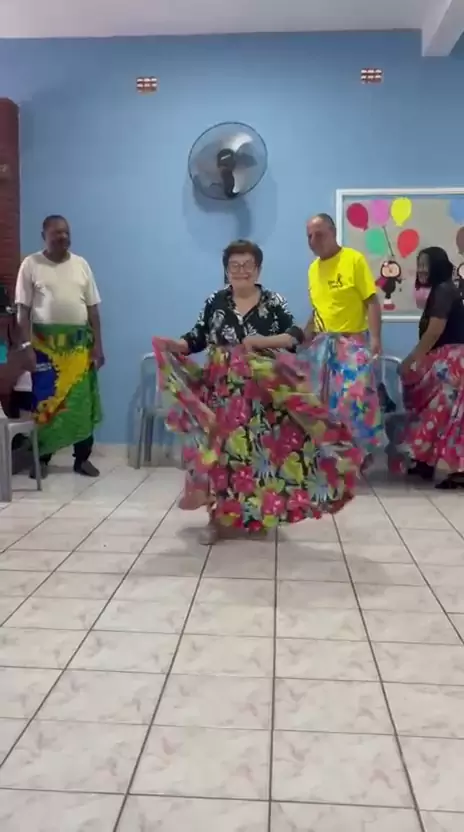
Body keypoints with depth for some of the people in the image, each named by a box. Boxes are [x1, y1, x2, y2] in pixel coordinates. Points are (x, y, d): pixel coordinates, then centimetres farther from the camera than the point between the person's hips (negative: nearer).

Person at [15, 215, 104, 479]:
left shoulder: (81, 264, 7)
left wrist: (98, 344, 2)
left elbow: (93, 307, 8)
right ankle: (42, 458, 13)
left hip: (80, 343, 2)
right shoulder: (31, 265, -1)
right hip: (45, 343, -2)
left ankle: (83, 458, 14)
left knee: (83, 401, 3)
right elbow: (23, 309, -3)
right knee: (45, 401, 1)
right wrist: (27, 346, -11)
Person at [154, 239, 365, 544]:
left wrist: (262, 341, -21)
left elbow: (296, 335, -8)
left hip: (262, 396, -1)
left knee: (261, 451, 2)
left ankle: (259, 513, 18)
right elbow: (197, 339, 4)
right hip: (222, 394, 1)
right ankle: (219, 515, 10)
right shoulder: (215, 302, 5)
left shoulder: (274, 301, -1)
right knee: (220, 449, 0)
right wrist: (174, 345, -15)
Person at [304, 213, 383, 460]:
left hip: (352, 341, -6)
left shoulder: (354, 259, -7)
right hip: (322, 344, 6)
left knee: (356, 397, -10)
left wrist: (375, 337, -19)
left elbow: (372, 302, -10)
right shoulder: (313, 268, 10)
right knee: (325, 400, 10)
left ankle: (364, 450, 4)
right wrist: (304, 339, 14)